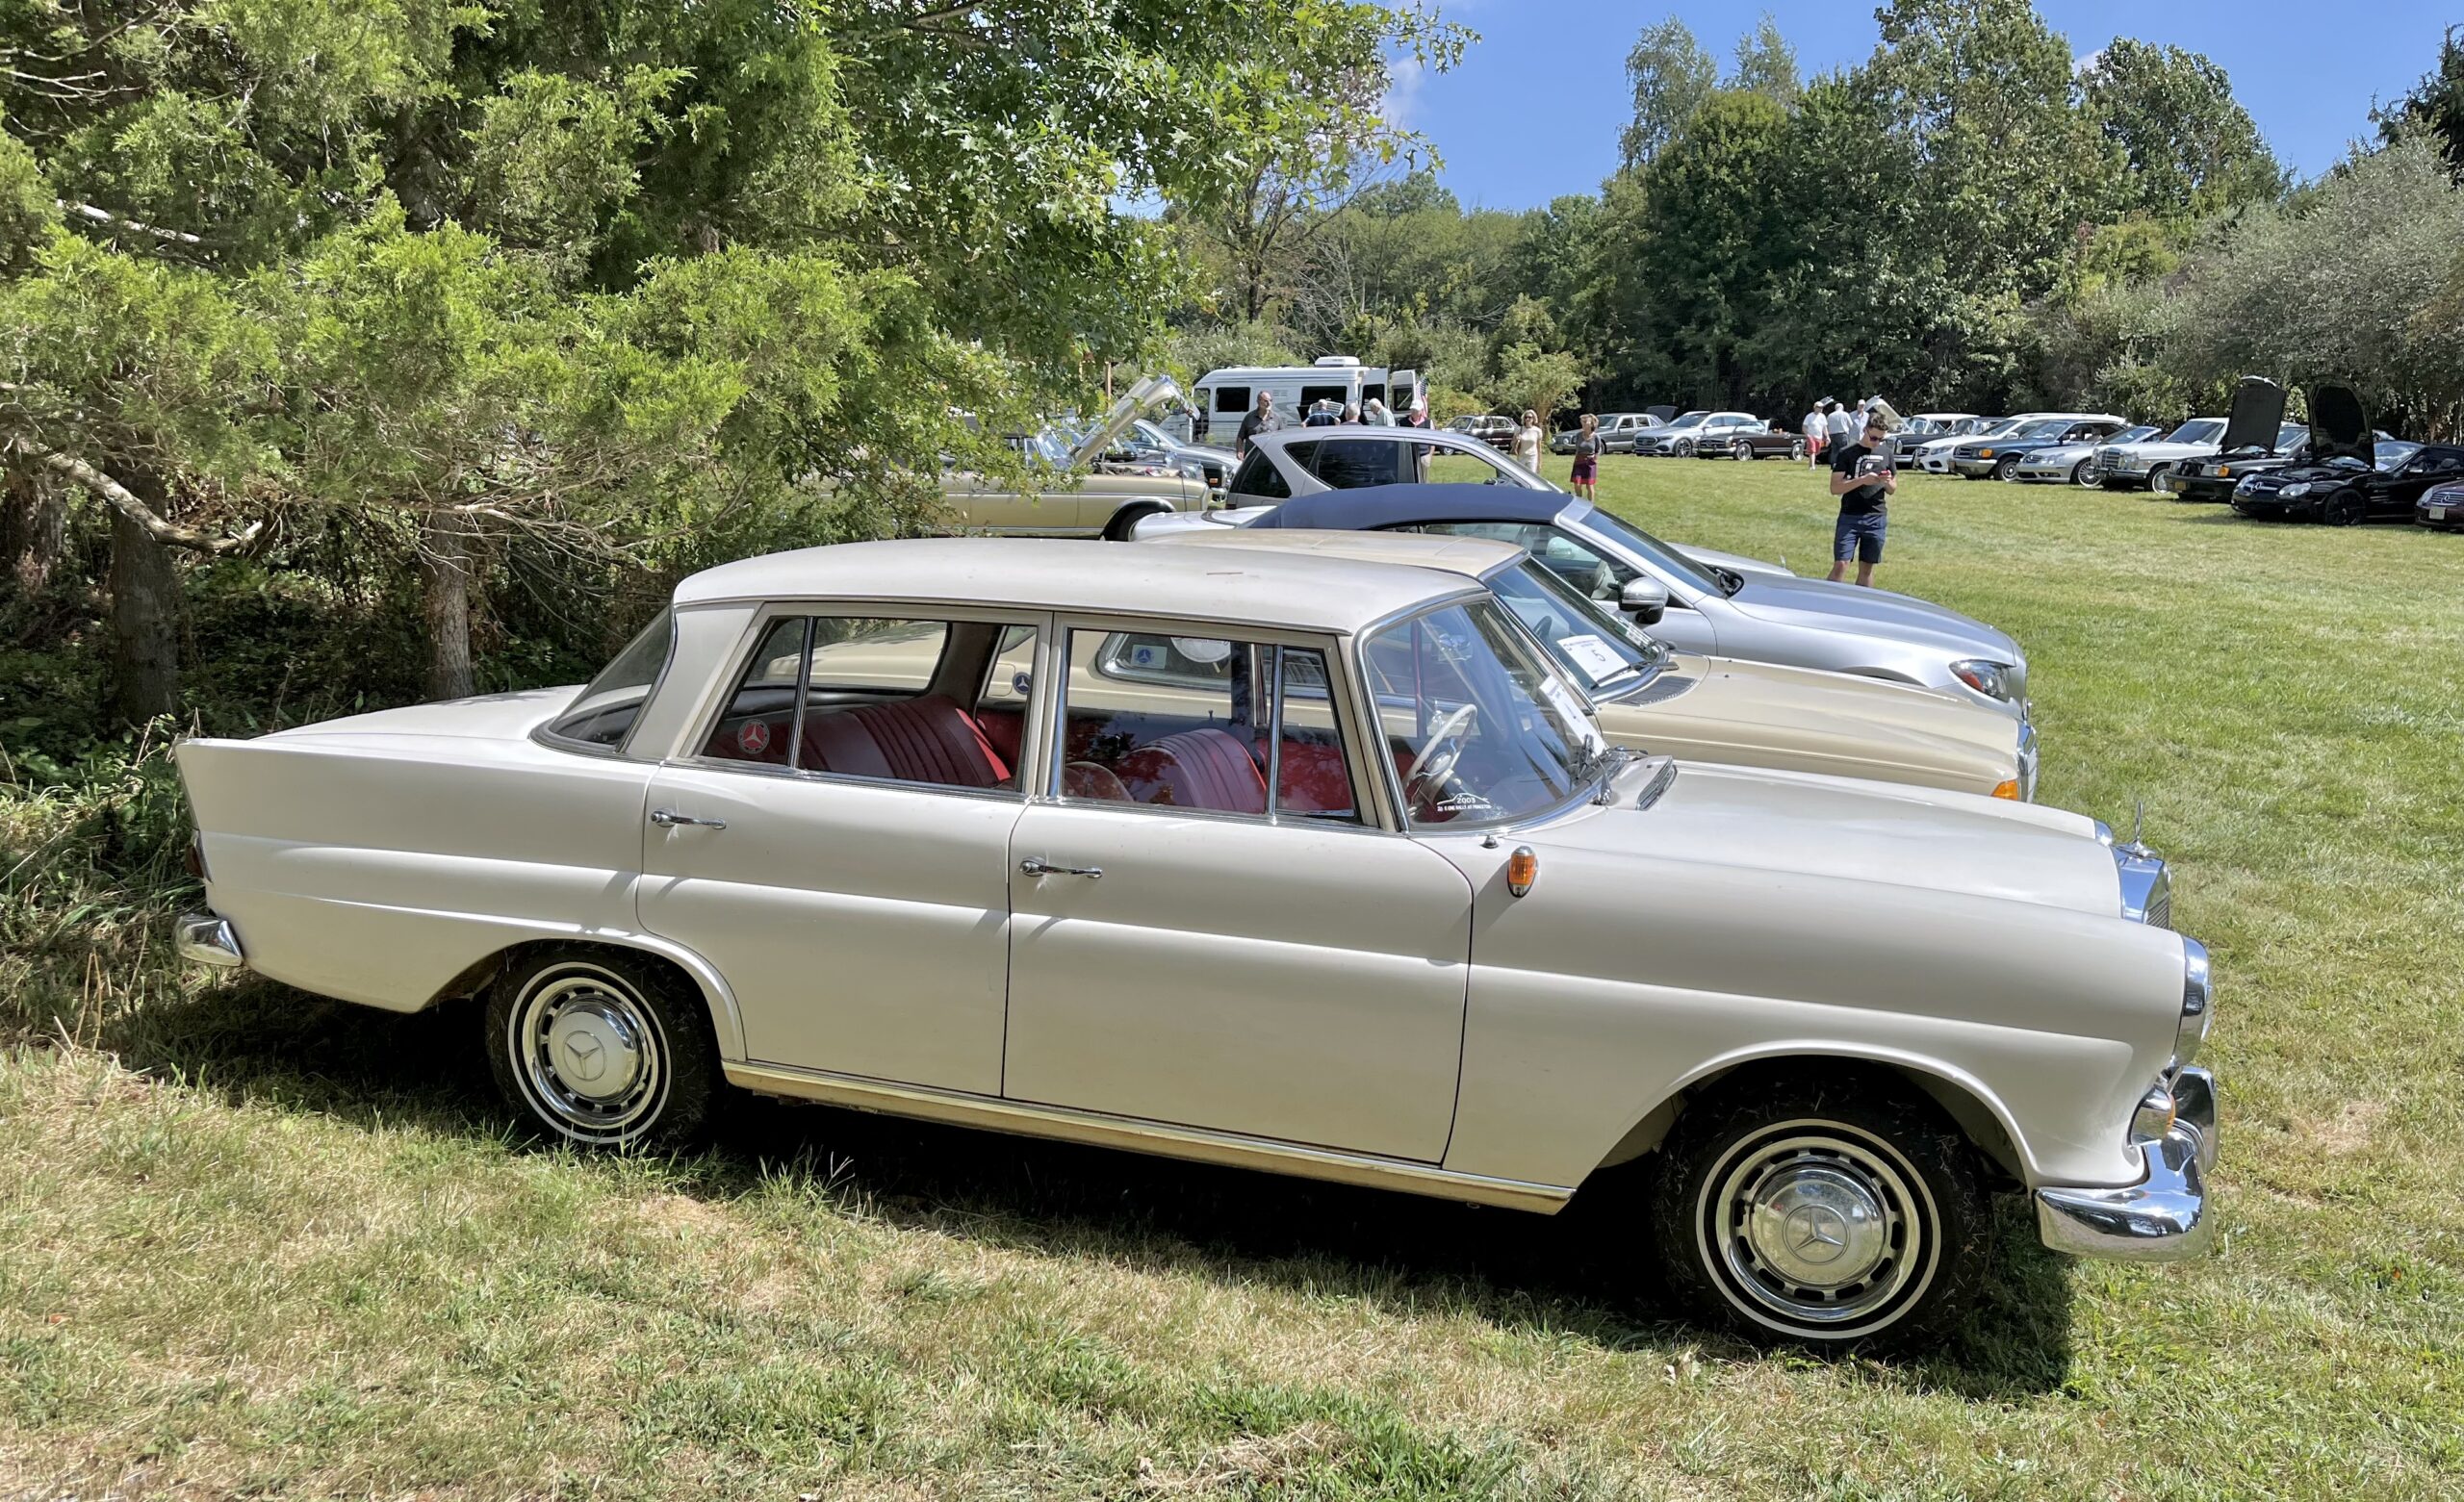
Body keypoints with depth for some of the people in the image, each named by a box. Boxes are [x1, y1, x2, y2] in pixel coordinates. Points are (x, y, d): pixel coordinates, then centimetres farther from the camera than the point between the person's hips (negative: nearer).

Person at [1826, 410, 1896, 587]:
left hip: (1877, 518, 4)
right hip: (1849, 517, -4)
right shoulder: (1846, 453, -1)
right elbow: (1835, 488, -7)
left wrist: (1887, 482, -6)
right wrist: (1862, 480, -19)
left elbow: (1892, 489, 18)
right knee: (1840, 565, -11)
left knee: (1866, 568, 8)